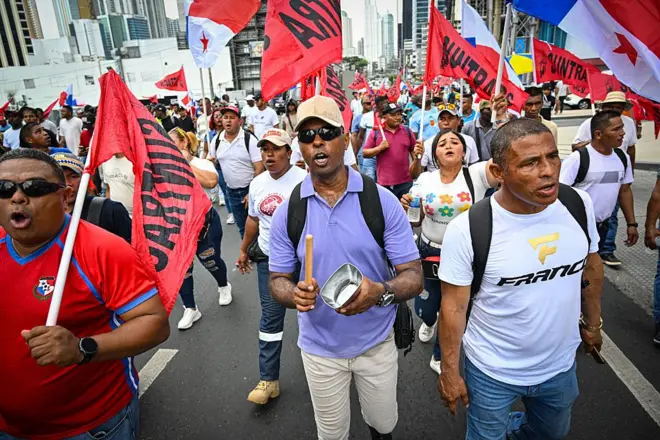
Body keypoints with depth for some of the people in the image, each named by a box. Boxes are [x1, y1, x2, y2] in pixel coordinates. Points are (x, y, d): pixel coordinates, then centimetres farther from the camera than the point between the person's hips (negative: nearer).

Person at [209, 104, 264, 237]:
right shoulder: (216, 140, 0)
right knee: (242, 226, 17)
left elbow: (259, 168, -15)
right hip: (231, 191, 5)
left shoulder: (249, 139, -13)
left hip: (250, 189, -5)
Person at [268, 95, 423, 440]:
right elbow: (278, 280, -3)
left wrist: (380, 291, -35)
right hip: (319, 348, 1)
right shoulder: (288, 211, -11)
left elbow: (414, 276, -14)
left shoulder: (382, 201, -15)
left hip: (377, 342, 0)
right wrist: (295, 294, -26)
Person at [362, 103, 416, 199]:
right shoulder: (375, 132, -1)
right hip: (384, 183, -2)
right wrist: (380, 148, -16)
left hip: (406, 182, 2)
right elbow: (364, 153, -1)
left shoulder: (407, 131, 7)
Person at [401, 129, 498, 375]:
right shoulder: (425, 180, -2)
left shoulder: (477, 174, -11)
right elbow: (415, 221, 5)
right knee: (424, 308, 14)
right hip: (430, 252, 2)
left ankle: (439, 357, 40)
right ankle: (429, 322, 55)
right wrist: (406, 207, -16)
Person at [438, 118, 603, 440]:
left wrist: (592, 322, 14)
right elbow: (453, 306, -16)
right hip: (492, 372, -4)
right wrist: (449, 371, -10)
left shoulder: (578, 204, -12)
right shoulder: (467, 229, -26)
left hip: (561, 364, 5)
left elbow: (591, 266, 5)